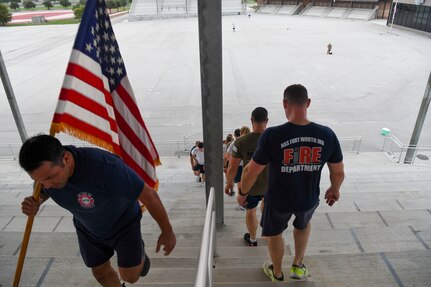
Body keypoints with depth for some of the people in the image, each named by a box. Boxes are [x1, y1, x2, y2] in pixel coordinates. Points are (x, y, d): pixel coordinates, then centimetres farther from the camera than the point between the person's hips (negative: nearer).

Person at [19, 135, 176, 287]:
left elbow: (149, 195, -33)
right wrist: (35, 203, -22)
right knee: (101, 272, 19)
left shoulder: (104, 166, -44)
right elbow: (44, 191, 4)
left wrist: (167, 232, -19)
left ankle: (138, 250, 37)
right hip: (88, 228, 5)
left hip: (123, 222, -4)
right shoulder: (45, 168, -24)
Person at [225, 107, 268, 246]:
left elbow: (232, 168, -12)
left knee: (250, 211, 25)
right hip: (270, 185, 1)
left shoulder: (241, 142, -19)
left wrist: (228, 184, 6)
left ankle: (252, 240, 45)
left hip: (249, 186, -1)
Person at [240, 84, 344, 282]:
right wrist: (335, 189, 16)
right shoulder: (326, 134, -18)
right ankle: (297, 266, 48)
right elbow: (339, 173, -5)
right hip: (309, 199, 3)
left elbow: (251, 171, -20)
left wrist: (243, 192, 0)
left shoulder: (272, 135, -28)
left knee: (274, 232, 29)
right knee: (303, 224, 37)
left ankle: (277, 274, 51)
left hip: (278, 200, -2)